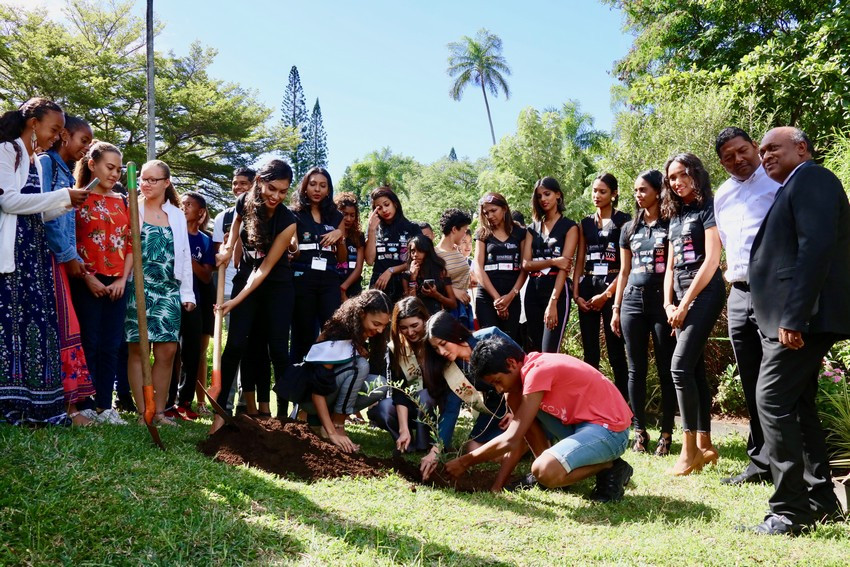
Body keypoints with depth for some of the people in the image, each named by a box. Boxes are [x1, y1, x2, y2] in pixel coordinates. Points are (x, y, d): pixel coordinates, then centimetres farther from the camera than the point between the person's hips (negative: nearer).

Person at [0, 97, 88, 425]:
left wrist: (66, 205, 5)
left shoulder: (35, 161, 21)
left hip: (35, 248, 8)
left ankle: (33, 406, 5)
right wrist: (62, 195, -12)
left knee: (36, 320, 4)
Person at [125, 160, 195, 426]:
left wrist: (187, 293, 11)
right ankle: (143, 411, 3)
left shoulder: (177, 216, 15)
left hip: (169, 290, 3)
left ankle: (159, 411, 9)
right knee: (139, 350, -2)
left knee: (167, 350, 1)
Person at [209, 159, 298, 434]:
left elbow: (265, 267, -21)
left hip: (277, 286, -2)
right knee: (236, 344, -8)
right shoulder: (244, 202, -12)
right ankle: (219, 412, -7)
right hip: (246, 279, 2)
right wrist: (228, 248, -1)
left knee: (277, 348, -5)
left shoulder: (287, 221, -22)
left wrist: (236, 301, -25)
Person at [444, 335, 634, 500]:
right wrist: (497, 486, 5)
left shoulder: (538, 371, -22)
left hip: (610, 430, -10)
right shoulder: (529, 371, 7)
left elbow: (511, 440, -21)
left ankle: (610, 467, -4)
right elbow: (517, 439, 10)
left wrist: (465, 462, -11)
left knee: (545, 471, -30)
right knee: (516, 400, 3)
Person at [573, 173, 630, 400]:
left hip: (613, 287, -4)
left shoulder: (623, 220, 0)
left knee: (616, 351, -5)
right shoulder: (586, 223, 15)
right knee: (590, 352, 6)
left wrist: (607, 294, -13)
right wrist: (576, 293, 1)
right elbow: (579, 261, 13)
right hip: (587, 286, 5)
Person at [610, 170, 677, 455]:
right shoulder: (629, 228, 15)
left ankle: (666, 433, 6)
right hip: (633, 300, 4)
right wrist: (616, 308, 11)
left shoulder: (671, 224, 2)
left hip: (662, 300, -4)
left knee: (666, 369, -1)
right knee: (636, 368, 5)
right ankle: (640, 431, 11)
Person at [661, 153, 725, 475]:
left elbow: (712, 259, -13)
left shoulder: (708, 207, -5)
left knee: (680, 366, -15)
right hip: (681, 296, 8)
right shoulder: (675, 216, 17)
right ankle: (704, 446, 10)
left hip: (704, 293, -8)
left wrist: (685, 303, -14)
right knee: (695, 368, 6)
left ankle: (689, 449, -8)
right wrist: (668, 304, 2)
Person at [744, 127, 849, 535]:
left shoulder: (811, 179, -7)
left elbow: (817, 248, -20)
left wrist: (793, 317, -25)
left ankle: (790, 512, -8)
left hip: (802, 318, -10)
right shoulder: (794, 188, 23)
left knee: (772, 402, -12)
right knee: (797, 405, 13)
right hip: (794, 319, 10)